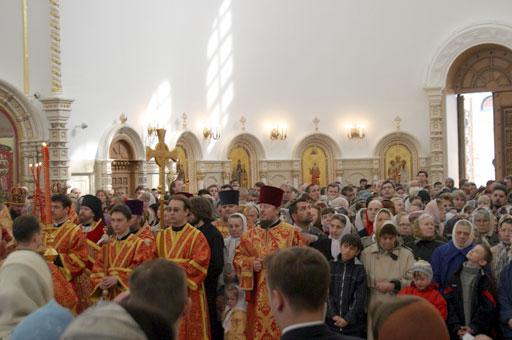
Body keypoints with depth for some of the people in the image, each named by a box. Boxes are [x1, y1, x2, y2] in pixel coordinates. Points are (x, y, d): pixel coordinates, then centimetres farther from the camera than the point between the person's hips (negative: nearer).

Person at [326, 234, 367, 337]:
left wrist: (347, 319, -12)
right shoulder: (330, 266, 5)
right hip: (331, 321, 1)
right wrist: (334, 315, -12)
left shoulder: (360, 270, 3)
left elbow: (360, 298, -3)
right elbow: (326, 293, -1)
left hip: (353, 324, -1)